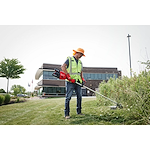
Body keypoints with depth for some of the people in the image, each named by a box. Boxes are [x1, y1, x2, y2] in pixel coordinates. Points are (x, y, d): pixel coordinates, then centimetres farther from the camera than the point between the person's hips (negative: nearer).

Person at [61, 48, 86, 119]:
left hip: (78, 82, 7)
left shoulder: (80, 62, 20)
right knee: (68, 97, -6)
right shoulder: (69, 59, -1)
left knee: (79, 96, 8)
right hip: (70, 82, -7)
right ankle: (66, 114, -2)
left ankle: (79, 112, 20)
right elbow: (63, 67, -15)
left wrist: (82, 78, 7)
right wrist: (68, 76, -21)